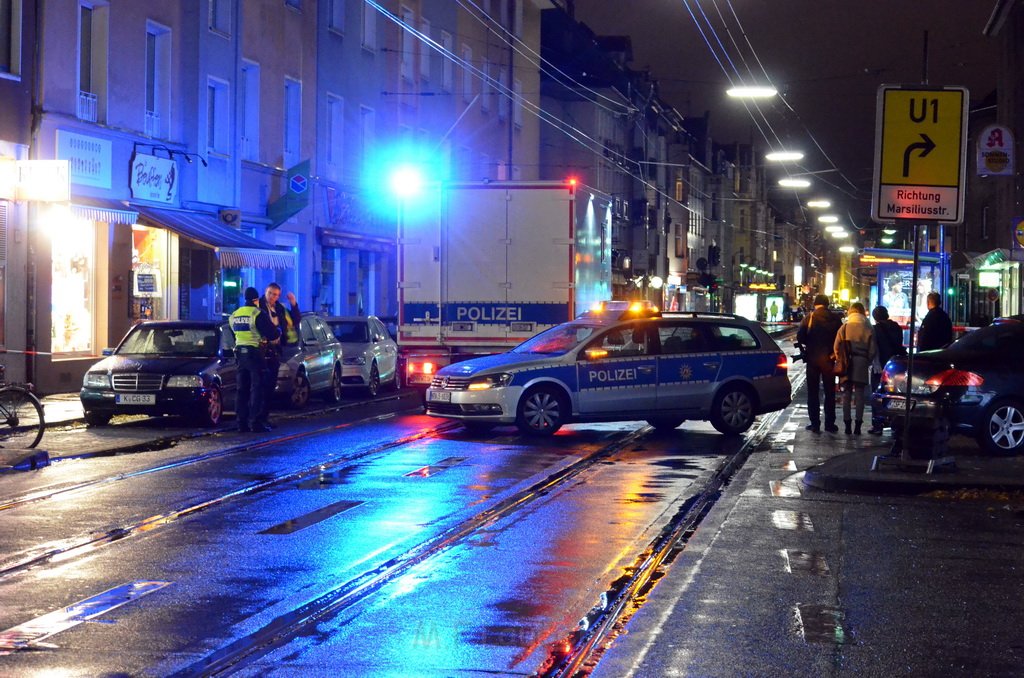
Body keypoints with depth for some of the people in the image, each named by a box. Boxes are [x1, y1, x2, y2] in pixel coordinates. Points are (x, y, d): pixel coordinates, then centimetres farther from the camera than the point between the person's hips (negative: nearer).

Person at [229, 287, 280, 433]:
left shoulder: (234, 315, 12)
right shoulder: (258, 314, -10)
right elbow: (272, 333, -11)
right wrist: (279, 332, 12)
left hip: (240, 352, 7)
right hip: (254, 353, -6)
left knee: (242, 389, 10)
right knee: (256, 388, -4)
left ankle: (242, 422, 9)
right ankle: (254, 422, -8)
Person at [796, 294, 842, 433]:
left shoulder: (809, 318, -7)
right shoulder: (835, 319, -4)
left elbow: (800, 338, -13)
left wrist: (808, 345, 6)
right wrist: (834, 351, 13)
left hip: (813, 358, -1)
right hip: (829, 359, 1)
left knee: (813, 392, 7)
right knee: (829, 393, 10)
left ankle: (815, 423, 4)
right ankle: (830, 423, 10)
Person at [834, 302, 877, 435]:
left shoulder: (844, 328, -2)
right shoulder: (868, 329, -3)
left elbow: (836, 347, -3)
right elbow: (873, 349, -3)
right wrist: (867, 362, 11)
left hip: (846, 365, 0)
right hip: (862, 365, 0)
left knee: (847, 395, 7)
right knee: (859, 395, 4)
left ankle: (847, 424, 5)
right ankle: (857, 425, 2)